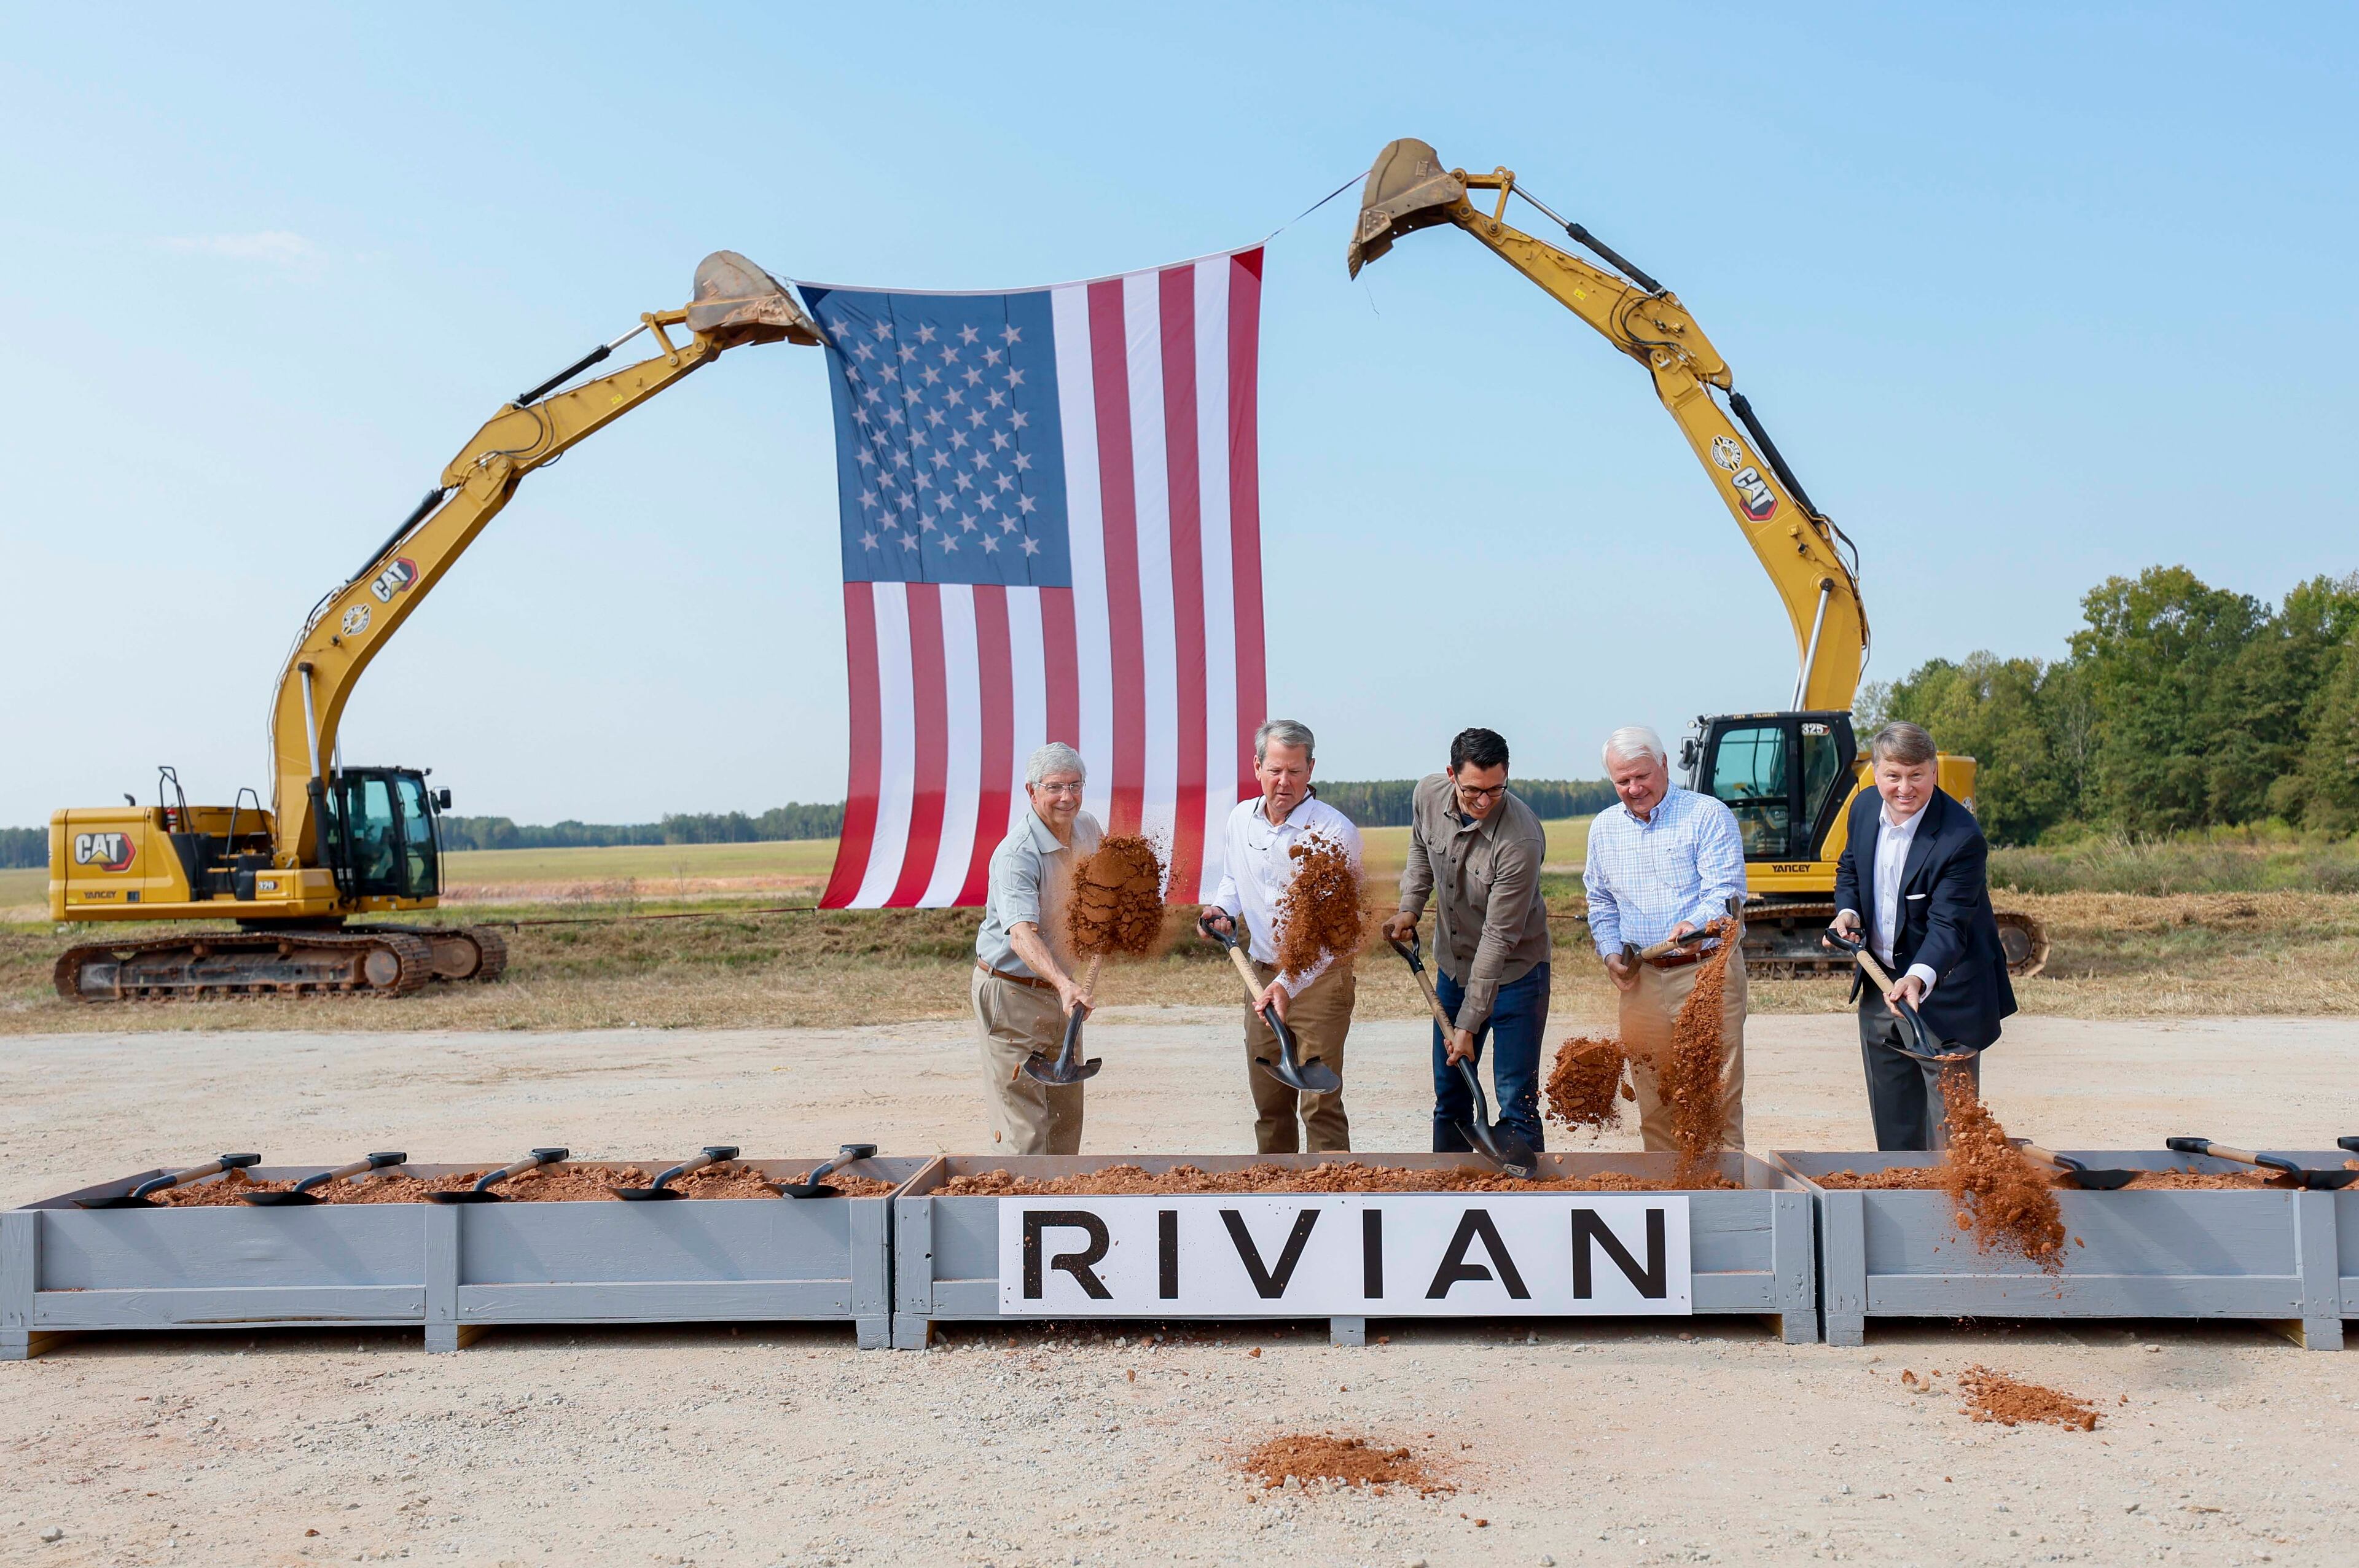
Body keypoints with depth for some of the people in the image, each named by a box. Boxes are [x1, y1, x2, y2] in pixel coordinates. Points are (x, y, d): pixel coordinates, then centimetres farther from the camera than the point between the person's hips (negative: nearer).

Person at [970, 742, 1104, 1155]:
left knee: (1066, 1117, 16)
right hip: (1011, 993, -8)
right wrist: (1064, 983, -53)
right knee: (1023, 1126, -9)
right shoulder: (1016, 855, -25)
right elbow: (1021, 934, -39)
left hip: (1059, 991, 8)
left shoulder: (1088, 830, 1)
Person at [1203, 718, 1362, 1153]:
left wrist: (1289, 984, -31)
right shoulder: (1240, 819, 3)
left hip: (1320, 977, -6)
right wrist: (1222, 909, 1)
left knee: (1320, 1104, -8)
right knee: (1268, 1099, 14)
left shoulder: (1335, 831, -16)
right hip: (1261, 973, 6)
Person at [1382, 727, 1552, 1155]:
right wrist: (1410, 908, 2)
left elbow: (1499, 938, -27)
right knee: (1450, 1094, 15)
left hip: (1513, 972, -6)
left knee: (1516, 1100, -7)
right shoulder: (1428, 795, -12)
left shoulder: (1521, 838, -30)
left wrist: (1469, 1024, -25)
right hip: (1453, 965, 6)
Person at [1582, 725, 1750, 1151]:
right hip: (1640, 979, 4)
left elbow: (1726, 890, -13)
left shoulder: (1708, 816, -4)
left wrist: (1696, 925, -32)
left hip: (1708, 973, -4)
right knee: (1653, 1099, 6)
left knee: (1718, 1093, -5)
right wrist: (1610, 952, 8)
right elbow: (1601, 902, 24)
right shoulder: (1604, 828, 13)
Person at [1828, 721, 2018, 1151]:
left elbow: (1948, 927, -27)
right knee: (1893, 1128, 17)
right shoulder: (1865, 807, -2)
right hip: (1879, 988, 7)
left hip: (1942, 994, -6)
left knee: (1948, 1134, -4)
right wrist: (1847, 912, -4)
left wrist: (1918, 979, -44)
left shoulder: (1961, 838, -23)